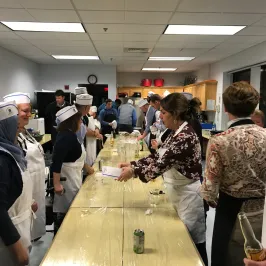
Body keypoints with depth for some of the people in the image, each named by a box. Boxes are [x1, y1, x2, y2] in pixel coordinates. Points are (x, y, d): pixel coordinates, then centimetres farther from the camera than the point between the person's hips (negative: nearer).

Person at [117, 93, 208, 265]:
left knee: (192, 243, 8)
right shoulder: (176, 133, 5)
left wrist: (133, 171, -19)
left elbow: (161, 164, -28)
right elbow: (157, 157, 9)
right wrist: (132, 164, 2)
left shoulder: (185, 136, -25)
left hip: (188, 195, -9)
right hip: (177, 192, 9)